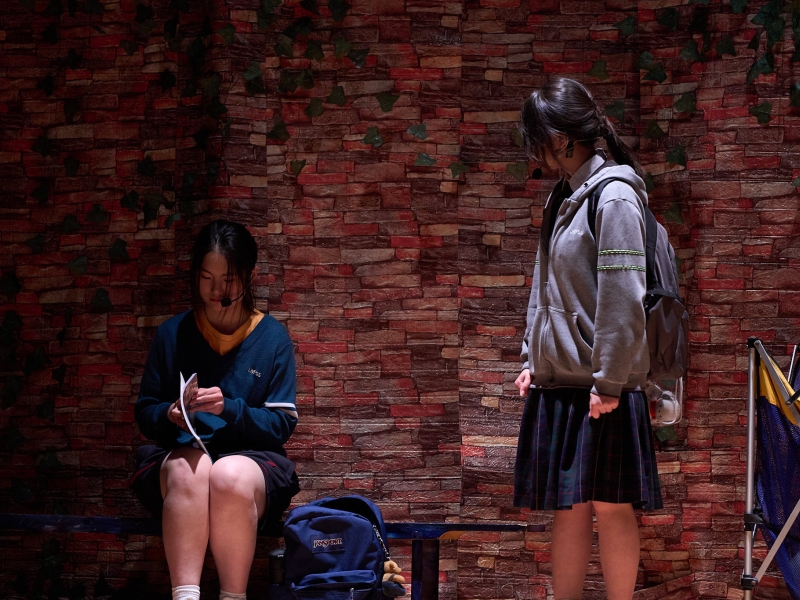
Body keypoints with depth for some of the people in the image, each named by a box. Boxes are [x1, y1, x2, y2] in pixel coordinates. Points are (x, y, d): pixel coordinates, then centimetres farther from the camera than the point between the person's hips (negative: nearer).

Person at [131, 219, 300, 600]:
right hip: (179, 454, 1)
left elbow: (282, 424, 0)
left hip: (251, 458, -1)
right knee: (190, 468, -37)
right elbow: (145, 414, 11)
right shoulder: (172, 335, 10)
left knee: (231, 476, -38)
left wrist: (229, 408, -18)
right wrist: (170, 415, -13)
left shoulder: (273, 337, 5)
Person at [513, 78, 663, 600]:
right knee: (567, 508, 9)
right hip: (558, 381, 8)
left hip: (600, 386, -8)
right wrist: (532, 359, 14)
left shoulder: (614, 195, -13)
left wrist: (609, 381, -19)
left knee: (609, 504, -2)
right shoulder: (565, 196, 14)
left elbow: (623, 299, -18)